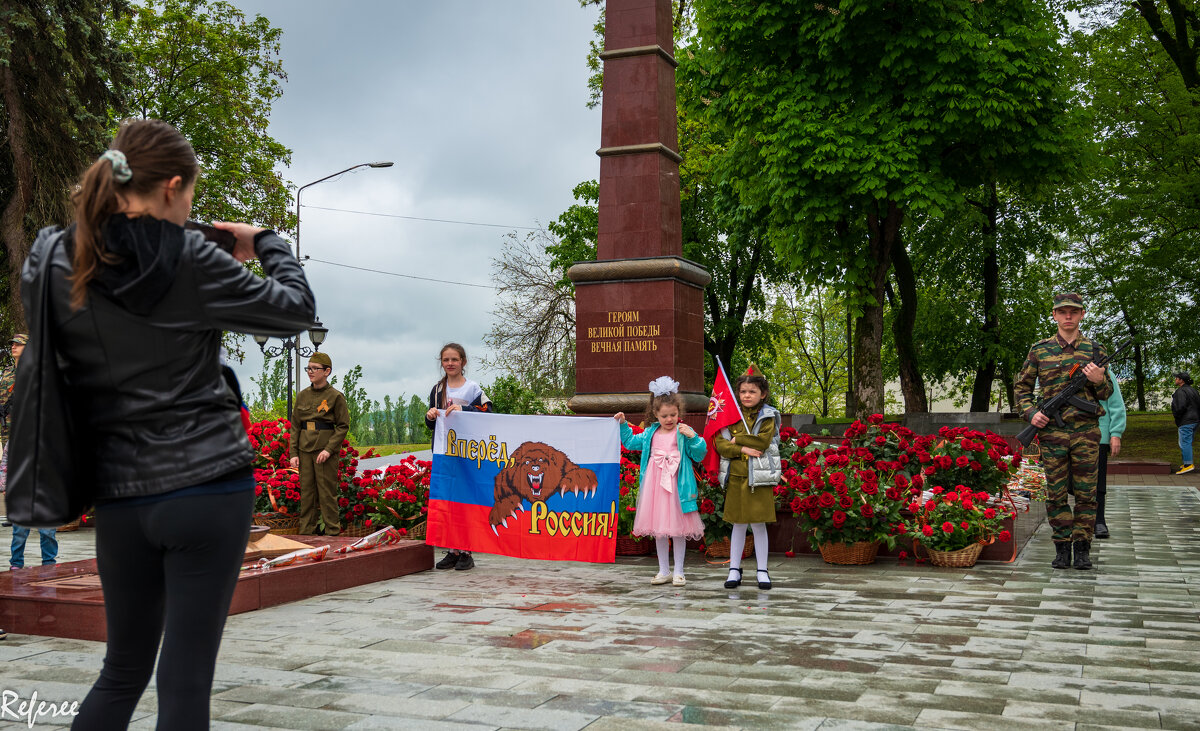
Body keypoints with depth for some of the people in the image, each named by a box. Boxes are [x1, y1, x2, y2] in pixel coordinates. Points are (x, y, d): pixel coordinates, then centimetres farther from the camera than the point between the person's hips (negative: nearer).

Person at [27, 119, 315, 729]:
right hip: (208, 489, -5)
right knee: (185, 680, 1)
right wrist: (265, 243, 17)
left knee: (123, 671, 20)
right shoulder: (190, 261, -10)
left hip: (119, 495, 5)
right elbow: (296, 310, -1)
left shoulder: (52, 264, 2)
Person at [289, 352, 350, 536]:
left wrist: (329, 449, -14)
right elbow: (295, 426, 11)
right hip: (305, 450, 4)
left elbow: (343, 426, -4)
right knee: (306, 492, 7)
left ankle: (332, 532, 6)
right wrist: (294, 453, 3)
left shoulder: (336, 396, -4)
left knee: (327, 493, -2)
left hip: (326, 451, -4)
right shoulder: (303, 396, 9)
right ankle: (306, 532, 15)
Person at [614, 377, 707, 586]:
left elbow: (699, 454, -7)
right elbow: (631, 442, 25)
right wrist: (622, 425, 18)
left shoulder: (683, 433, -4)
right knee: (658, 530, 9)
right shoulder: (651, 433, 10)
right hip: (654, 485, 4)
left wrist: (692, 437, -20)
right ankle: (664, 571, 20)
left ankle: (678, 572, 13)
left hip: (676, 487, -4)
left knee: (678, 529, 2)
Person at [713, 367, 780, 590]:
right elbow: (720, 444, -3)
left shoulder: (768, 417, 1)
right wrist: (743, 449, -16)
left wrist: (737, 439, -10)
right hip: (736, 477, 2)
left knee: (759, 525, 3)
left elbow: (763, 441, -15)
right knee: (738, 525, 9)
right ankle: (734, 570, 16)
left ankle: (762, 571, 12)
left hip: (759, 478, -2)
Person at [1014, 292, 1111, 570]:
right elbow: (1021, 387, 12)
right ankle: (1062, 547, 12)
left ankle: (1082, 547, 11)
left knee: (1086, 493, 2)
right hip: (1052, 431, 0)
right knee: (1056, 494, 3)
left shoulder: (1094, 349, 8)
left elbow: (1106, 394, 13)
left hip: (1086, 431, 0)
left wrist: (1099, 380, -9)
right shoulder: (1039, 350, 6)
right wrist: (1031, 412, -4)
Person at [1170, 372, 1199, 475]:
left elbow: (1180, 406, -24)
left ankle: (1188, 464, -14)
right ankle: (1185, 462, 20)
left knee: (1184, 443, -9)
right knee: (1187, 442, 16)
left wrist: (1175, 414, -6)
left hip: (1186, 422, -10)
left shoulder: (1180, 391, -14)